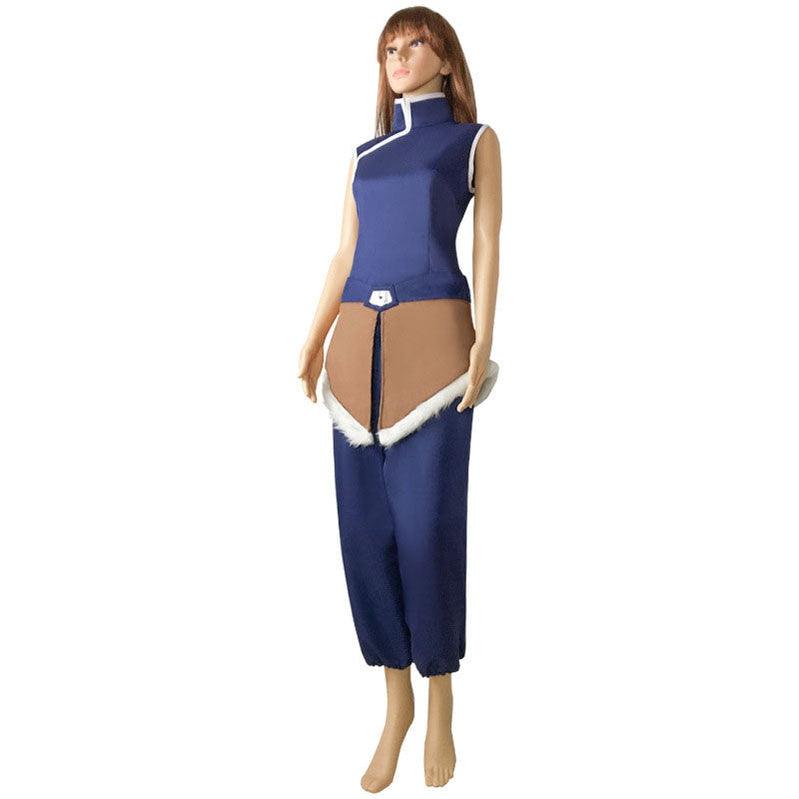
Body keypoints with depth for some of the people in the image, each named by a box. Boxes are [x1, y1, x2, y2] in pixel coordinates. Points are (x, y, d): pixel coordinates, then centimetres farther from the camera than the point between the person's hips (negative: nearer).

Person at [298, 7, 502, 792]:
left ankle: (440, 700, 13)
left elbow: (488, 248, 2)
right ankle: (396, 702, 15)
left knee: (426, 527, -7)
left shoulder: (475, 140, 12)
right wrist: (314, 343, 4)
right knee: (366, 528, 0)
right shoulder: (365, 155, 22)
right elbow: (343, 257, 17)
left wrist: (483, 345, -10)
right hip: (360, 343, 4)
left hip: (434, 338, -4)